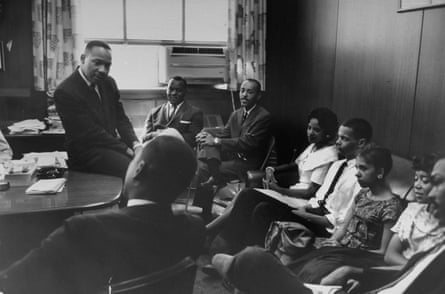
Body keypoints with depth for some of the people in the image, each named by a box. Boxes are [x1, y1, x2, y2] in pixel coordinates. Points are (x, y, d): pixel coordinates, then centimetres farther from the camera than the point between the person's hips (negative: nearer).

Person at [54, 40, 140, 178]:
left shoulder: (108, 83, 10)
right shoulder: (65, 92, -13)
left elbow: (121, 119, 11)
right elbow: (91, 133, -16)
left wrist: (135, 144, -8)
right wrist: (126, 149, -19)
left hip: (113, 144, 7)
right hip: (87, 153, -7)